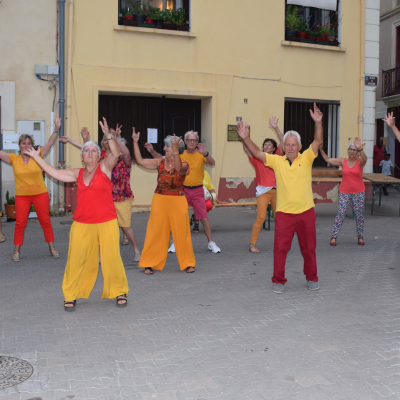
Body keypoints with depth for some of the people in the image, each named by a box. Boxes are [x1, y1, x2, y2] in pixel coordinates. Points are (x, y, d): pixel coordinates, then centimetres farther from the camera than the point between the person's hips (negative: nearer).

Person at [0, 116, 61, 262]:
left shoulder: (38, 156, -4)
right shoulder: (14, 159, -2)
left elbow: (50, 143, -13)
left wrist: (56, 129, -26)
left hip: (40, 194, 0)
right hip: (22, 196, 0)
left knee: (45, 220, 7)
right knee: (20, 222, 4)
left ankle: (52, 247, 19)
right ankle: (17, 250, 17)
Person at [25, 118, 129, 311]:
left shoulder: (105, 167, -1)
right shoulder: (78, 173, 11)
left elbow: (115, 154, -20)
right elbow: (55, 173, 20)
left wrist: (108, 135, -34)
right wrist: (36, 157, 23)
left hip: (106, 223, -3)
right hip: (82, 225, 3)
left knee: (111, 258, -1)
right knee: (76, 260, 3)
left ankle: (119, 292, 18)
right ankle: (71, 295, 18)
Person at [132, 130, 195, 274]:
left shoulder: (183, 164, -4)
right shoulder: (160, 162, 5)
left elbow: (179, 169, -28)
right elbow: (140, 161, 2)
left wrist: (175, 150, -38)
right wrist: (135, 142, -4)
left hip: (178, 202, -2)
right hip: (159, 201, 2)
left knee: (181, 232, 4)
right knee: (156, 232, 3)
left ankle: (188, 263, 19)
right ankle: (149, 263, 14)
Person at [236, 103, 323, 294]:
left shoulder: (306, 158, 0)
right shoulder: (277, 161, 2)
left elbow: (318, 141, -12)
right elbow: (257, 153, -4)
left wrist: (318, 122, -26)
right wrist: (245, 138, -18)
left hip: (306, 211, 0)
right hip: (284, 212, 0)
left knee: (309, 248, 12)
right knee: (280, 247, -2)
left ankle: (311, 278, 30)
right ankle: (278, 280, 12)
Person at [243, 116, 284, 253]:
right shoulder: (257, 158, 4)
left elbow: (283, 142, -1)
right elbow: (246, 148, -8)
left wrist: (276, 128, -11)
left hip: (276, 190, 3)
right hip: (263, 191, -3)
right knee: (261, 217, -12)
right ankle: (252, 244, -6)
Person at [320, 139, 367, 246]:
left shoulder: (360, 162, -5)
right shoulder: (342, 161, 2)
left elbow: (364, 158, -29)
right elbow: (328, 159, 5)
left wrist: (360, 149, -48)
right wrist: (321, 149, -4)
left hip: (359, 192, 0)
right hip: (344, 192, 1)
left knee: (359, 215, 6)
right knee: (340, 214, -4)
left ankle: (360, 237, 21)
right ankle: (333, 237, 1)